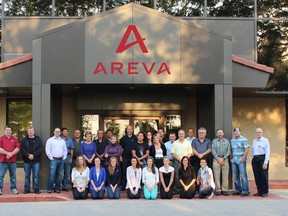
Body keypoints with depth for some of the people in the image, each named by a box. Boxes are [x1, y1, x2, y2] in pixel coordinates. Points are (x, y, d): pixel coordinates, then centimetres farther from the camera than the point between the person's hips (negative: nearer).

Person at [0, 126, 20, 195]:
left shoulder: (14, 139, 10)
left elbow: (18, 148, 1)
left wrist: (11, 153, -14)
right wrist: (7, 153, -16)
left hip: (12, 161, 2)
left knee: (13, 176, 7)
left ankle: (13, 188, 13)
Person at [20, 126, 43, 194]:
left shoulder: (38, 139, 5)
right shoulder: (24, 140, 6)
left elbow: (40, 149, -4)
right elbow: (22, 149, -3)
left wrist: (33, 155, -14)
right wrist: (28, 155, -17)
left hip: (36, 161, -1)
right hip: (27, 161, 1)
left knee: (36, 176, 3)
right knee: (27, 175, 7)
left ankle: (36, 189, 9)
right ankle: (27, 189, 13)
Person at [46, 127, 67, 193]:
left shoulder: (62, 141, 15)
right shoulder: (50, 140, 2)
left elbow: (65, 150, 17)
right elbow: (47, 150, -3)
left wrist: (64, 157, 5)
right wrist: (51, 157, -8)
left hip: (61, 160, 4)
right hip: (54, 159, -4)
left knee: (59, 174, 5)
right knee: (52, 174, -10)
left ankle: (57, 188, 11)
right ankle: (49, 188, -6)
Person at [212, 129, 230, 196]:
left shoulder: (227, 141, 12)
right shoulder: (214, 141, 10)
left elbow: (228, 151, 5)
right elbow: (213, 151, 2)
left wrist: (223, 158, -8)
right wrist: (218, 159, -7)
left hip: (225, 159, 1)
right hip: (216, 159, -1)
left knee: (225, 176, -3)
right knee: (217, 176, -4)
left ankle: (225, 190, 1)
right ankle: (218, 190, 0)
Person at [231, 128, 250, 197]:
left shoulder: (243, 139, -3)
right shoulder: (232, 140, 16)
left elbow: (247, 149, -9)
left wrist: (243, 158, -14)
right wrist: (231, 158, 9)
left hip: (241, 160, -6)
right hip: (234, 160, 6)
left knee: (243, 175, -9)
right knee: (235, 176, 7)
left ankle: (245, 191, -8)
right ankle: (238, 190, 14)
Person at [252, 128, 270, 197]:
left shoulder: (265, 140, -2)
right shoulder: (254, 141, 15)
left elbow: (267, 152, -7)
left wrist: (265, 162, -14)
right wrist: (253, 159, 8)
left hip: (262, 158, -5)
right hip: (255, 159, 5)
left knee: (263, 175, -2)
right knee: (257, 176, 5)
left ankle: (265, 192, 6)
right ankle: (259, 191, 13)